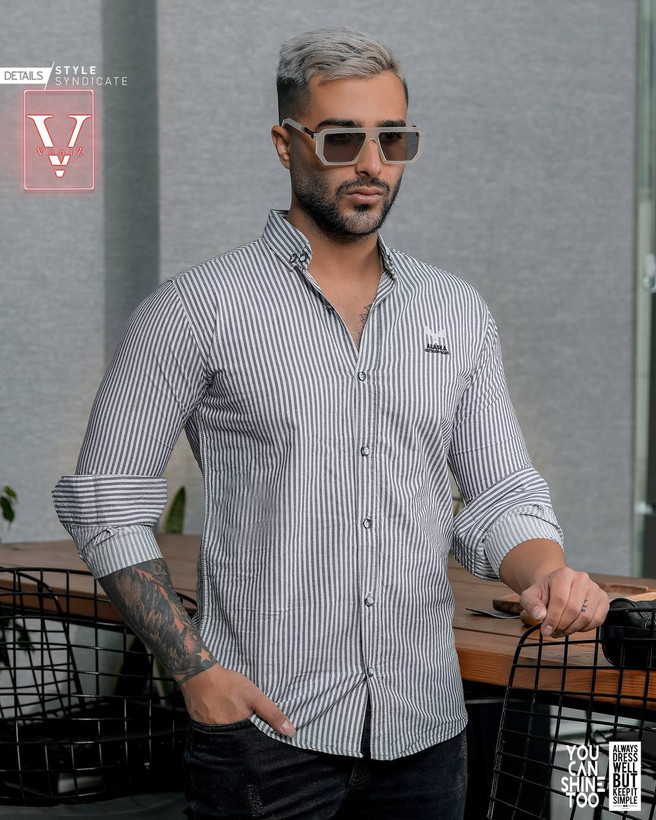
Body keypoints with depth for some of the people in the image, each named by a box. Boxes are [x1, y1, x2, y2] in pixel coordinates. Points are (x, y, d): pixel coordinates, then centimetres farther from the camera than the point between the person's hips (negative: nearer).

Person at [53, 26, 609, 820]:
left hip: (423, 729, 4)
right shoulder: (199, 308, -4)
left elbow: (500, 494, 11)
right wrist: (194, 670, -11)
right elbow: (106, 503, -3)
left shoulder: (458, 312, 9)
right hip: (265, 726, -4)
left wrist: (547, 574, -12)